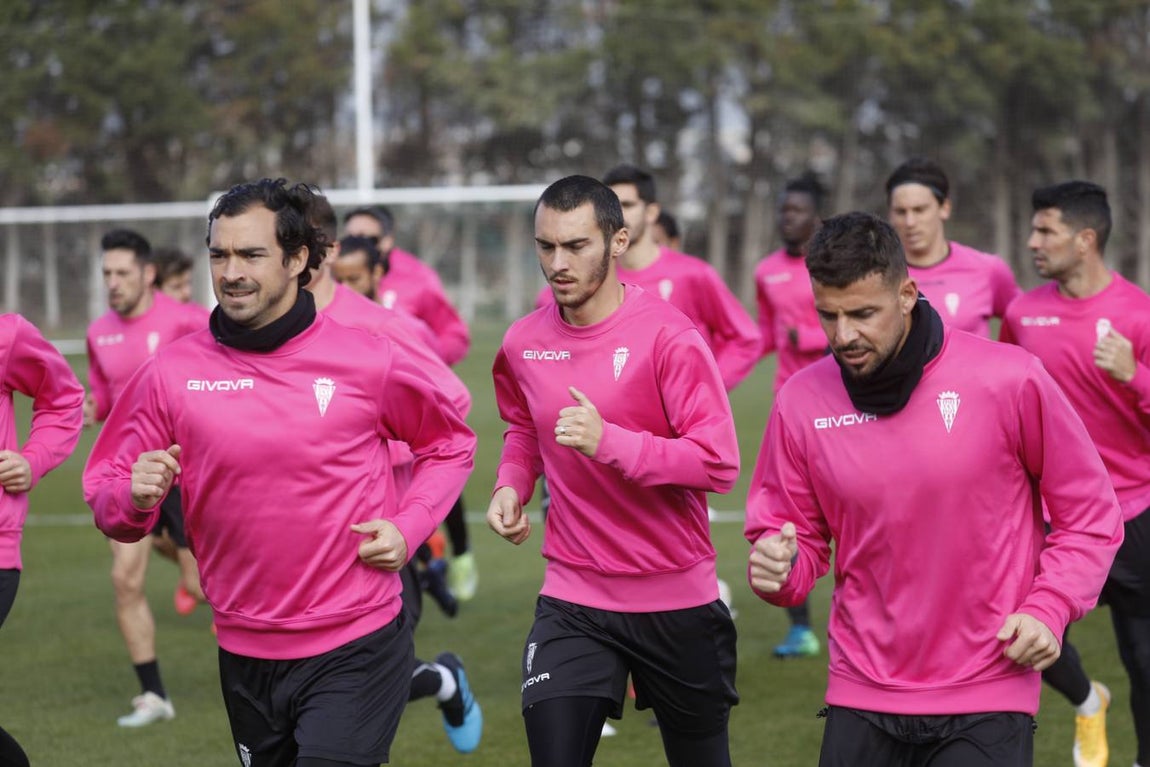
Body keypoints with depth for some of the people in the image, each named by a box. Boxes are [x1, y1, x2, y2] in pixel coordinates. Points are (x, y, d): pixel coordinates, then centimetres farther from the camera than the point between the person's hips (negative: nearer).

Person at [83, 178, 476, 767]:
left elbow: (449, 444, 11)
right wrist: (133, 497, -18)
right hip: (245, 656, 3)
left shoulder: (367, 360, -5)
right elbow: (105, 493, 5)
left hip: (355, 650, -3)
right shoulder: (170, 373, -2)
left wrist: (408, 526, -4)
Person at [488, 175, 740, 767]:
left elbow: (719, 464, -20)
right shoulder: (523, 344, 1)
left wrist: (610, 441, -30)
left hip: (678, 603, -3)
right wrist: (510, 486, 3)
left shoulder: (669, 336, -15)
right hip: (572, 602, 3)